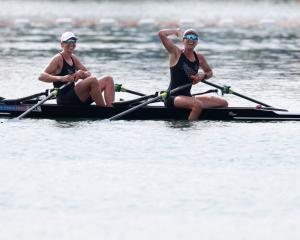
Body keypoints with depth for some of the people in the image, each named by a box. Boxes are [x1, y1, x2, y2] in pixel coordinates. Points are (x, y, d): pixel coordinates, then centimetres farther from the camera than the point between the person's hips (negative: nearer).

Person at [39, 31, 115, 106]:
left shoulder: (73, 58, 16)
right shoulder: (58, 59, -8)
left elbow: (88, 74, 17)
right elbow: (41, 76, -19)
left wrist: (82, 74, -9)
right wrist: (61, 78, -33)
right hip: (65, 100, -9)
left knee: (108, 79, 2)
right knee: (93, 80, -30)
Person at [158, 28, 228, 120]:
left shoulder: (199, 58, 9)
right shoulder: (176, 53, -5)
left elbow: (209, 72, 28)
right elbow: (161, 34, -16)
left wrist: (202, 76, 4)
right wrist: (175, 31, 4)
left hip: (187, 96, 7)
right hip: (173, 98, -7)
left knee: (223, 103, 2)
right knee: (198, 105, -36)